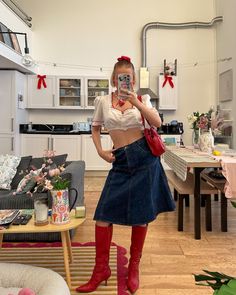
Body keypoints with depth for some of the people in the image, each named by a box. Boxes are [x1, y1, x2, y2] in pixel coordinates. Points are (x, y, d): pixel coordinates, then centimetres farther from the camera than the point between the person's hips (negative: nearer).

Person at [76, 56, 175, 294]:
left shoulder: (142, 99, 6)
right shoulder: (103, 101, 7)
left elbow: (157, 123, -8)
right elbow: (95, 128, 17)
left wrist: (136, 103, -18)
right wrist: (100, 151, 4)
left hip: (144, 157, 0)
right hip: (121, 160, 1)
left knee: (140, 214, 6)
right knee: (104, 213, -4)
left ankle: (134, 267, 25)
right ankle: (101, 269, 14)